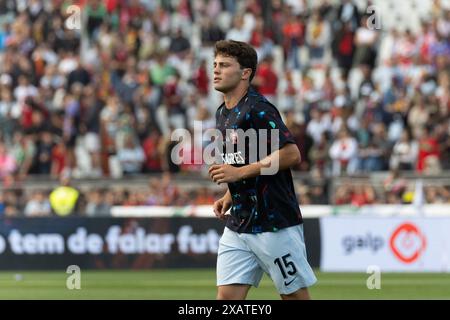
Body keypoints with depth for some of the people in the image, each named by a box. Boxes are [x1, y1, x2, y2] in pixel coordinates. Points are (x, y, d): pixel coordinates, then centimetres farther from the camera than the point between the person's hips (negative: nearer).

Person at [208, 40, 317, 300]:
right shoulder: (223, 114, 15)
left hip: (275, 225, -8)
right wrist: (229, 197, 13)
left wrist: (240, 172, -23)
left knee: (296, 296, 0)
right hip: (237, 226, 8)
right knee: (227, 297, -1)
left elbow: (291, 154, -24)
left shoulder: (258, 109, -14)